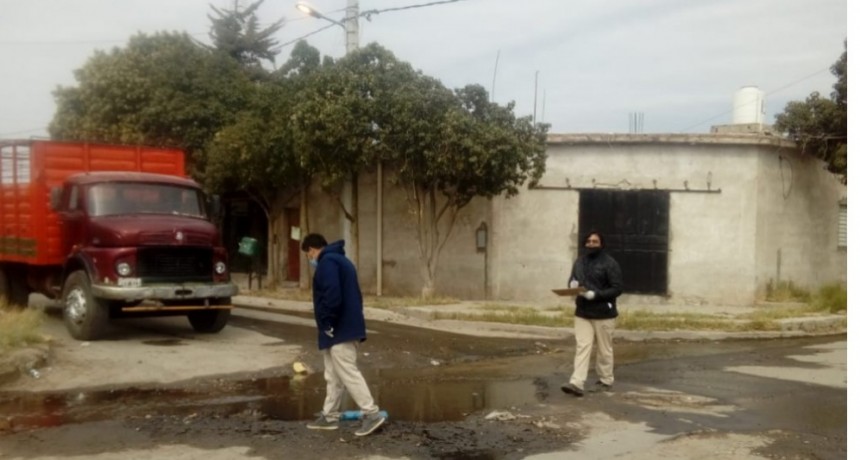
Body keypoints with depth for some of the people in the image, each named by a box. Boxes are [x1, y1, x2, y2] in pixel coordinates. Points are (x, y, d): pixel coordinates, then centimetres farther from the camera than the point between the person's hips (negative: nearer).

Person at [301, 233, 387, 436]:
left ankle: (372, 414, -9)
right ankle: (330, 416, 21)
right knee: (334, 376, 15)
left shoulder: (327, 262, -12)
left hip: (340, 330, -11)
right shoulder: (340, 260, 20)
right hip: (346, 328, 11)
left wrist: (327, 324, -18)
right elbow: (352, 294, 21)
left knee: (348, 373, -9)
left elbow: (332, 296, -25)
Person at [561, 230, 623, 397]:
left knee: (604, 350, 8)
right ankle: (577, 384, -8)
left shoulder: (610, 263, -9)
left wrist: (596, 294, -23)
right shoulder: (579, 262, 10)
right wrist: (572, 284, -5)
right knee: (582, 347, -3)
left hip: (603, 313, -4)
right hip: (582, 313, 5)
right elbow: (572, 280, 20)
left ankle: (605, 381, 23)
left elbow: (616, 289, -12)